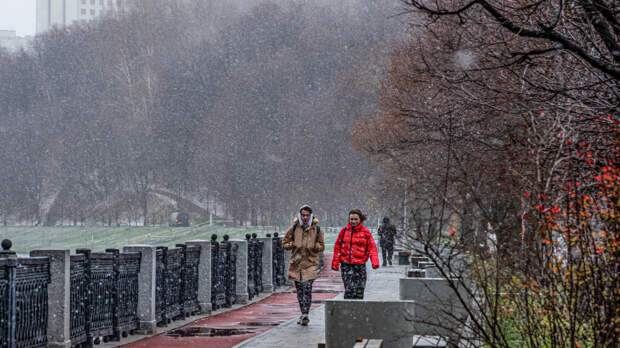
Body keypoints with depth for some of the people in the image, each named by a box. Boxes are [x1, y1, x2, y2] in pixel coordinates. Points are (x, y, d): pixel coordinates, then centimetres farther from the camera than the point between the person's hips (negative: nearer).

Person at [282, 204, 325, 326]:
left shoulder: (316, 229, 2)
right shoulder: (293, 228, 2)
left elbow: (322, 246, 11)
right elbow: (284, 244, 8)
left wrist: (315, 246, -11)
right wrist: (292, 244, -13)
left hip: (310, 263, -2)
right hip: (296, 263, 2)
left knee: (307, 288, -16)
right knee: (299, 290, 8)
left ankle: (305, 315, -18)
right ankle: (303, 314, 21)